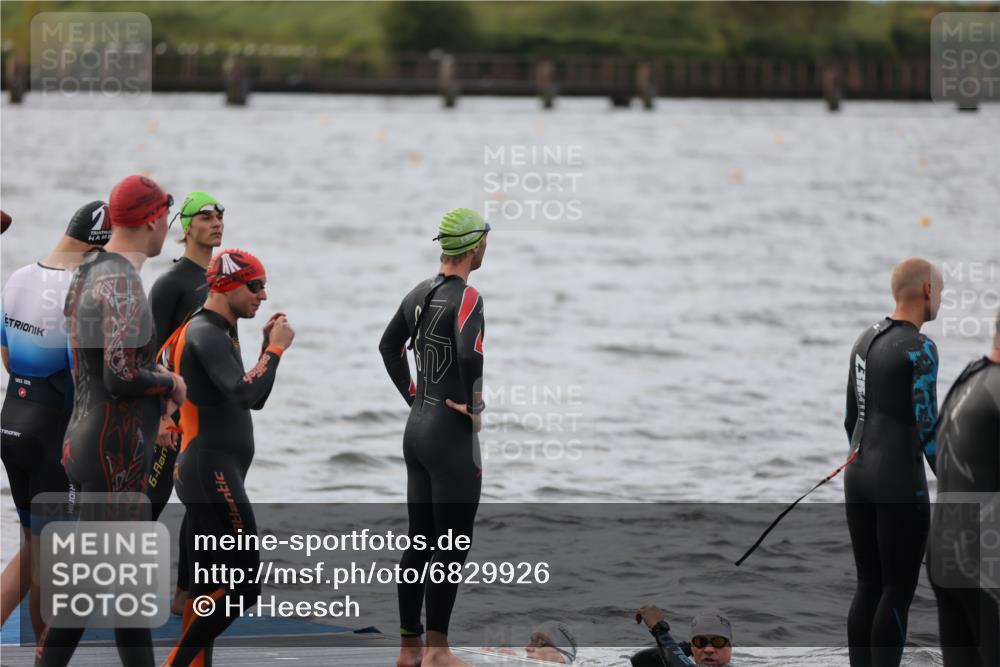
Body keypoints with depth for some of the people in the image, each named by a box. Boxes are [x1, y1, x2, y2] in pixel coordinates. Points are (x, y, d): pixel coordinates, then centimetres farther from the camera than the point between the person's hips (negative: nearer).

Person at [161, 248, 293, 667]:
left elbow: (247, 395, 22)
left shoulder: (207, 331, 18)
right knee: (243, 587, -11)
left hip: (204, 472, 11)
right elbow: (247, 395, -27)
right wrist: (276, 349, -15)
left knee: (208, 585, 10)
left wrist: (267, 347, 12)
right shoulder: (207, 334, -14)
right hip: (213, 473, -11)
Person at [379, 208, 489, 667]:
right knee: (452, 546, -2)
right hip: (452, 434, -8)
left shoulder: (420, 293, 9)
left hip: (417, 427, 8)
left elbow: (389, 345, 21)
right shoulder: (466, 297, -17)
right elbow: (470, 354, -32)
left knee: (419, 542, 12)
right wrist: (468, 403, -16)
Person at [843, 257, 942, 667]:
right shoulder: (920, 349, -15)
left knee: (869, 587, 11)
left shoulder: (867, 340, 11)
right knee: (898, 594, -2)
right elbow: (927, 427, -19)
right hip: (901, 484, -8)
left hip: (859, 478, 8)